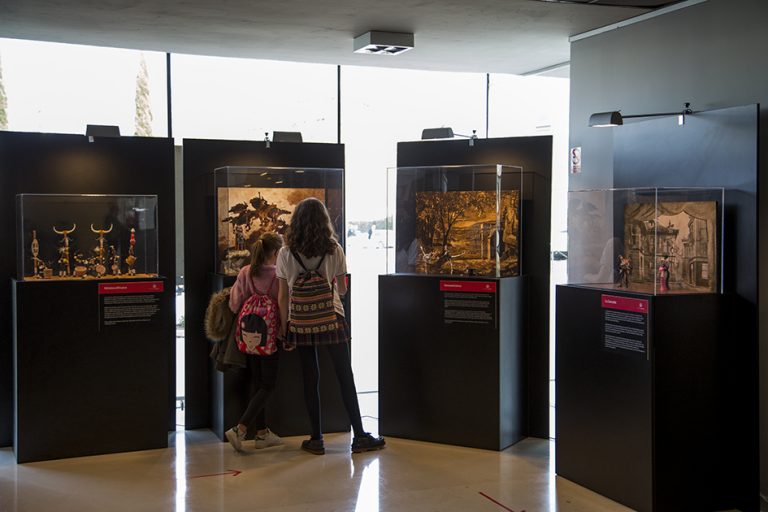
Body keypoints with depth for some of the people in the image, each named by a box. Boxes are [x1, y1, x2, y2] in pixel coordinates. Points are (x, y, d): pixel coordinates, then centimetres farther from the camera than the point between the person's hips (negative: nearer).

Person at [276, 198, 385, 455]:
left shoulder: (286, 253, -3)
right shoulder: (334, 250, -4)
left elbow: (283, 295, -1)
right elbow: (342, 289, 4)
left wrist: (283, 326, 8)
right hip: (331, 319, -1)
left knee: (310, 379, 7)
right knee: (345, 377, 6)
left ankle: (316, 439, 12)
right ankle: (359, 436, 10)